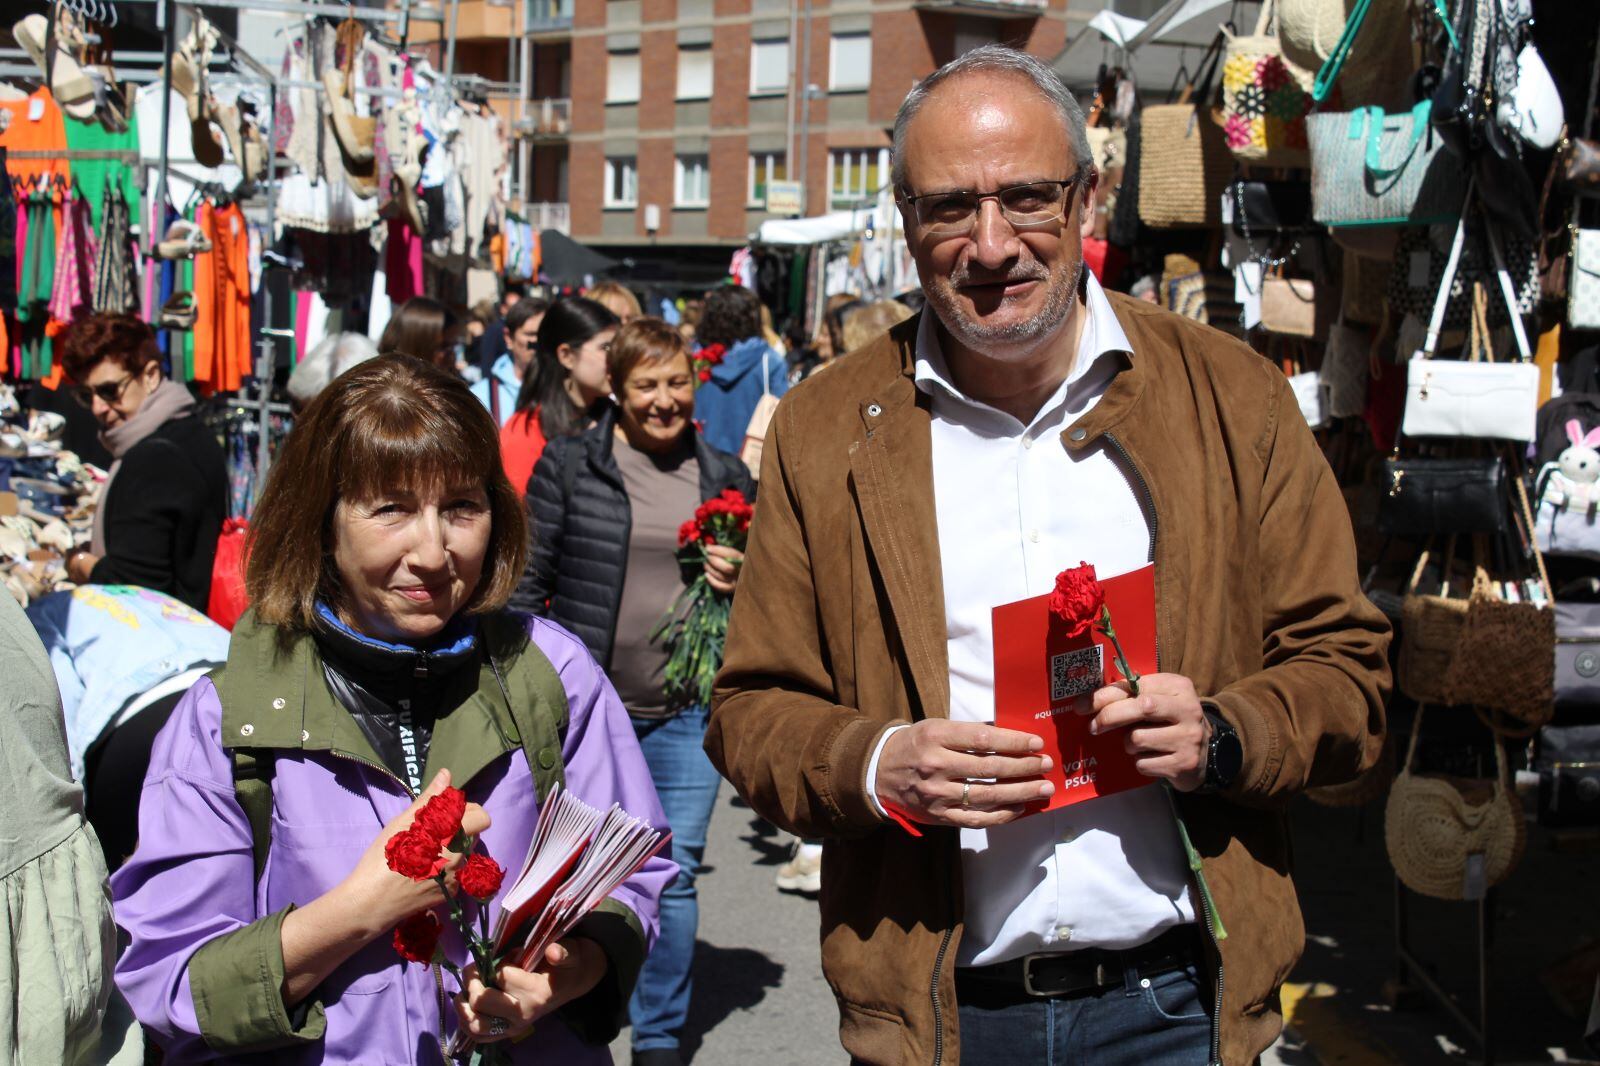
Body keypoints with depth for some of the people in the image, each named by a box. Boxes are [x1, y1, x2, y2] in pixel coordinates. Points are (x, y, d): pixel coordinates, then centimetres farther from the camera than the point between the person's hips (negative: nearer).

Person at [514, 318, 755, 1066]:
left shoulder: (724, 476, 8)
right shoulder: (568, 464, 0)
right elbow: (527, 580, 1)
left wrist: (740, 580, -4)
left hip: (686, 710, 2)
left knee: (675, 872, 5)